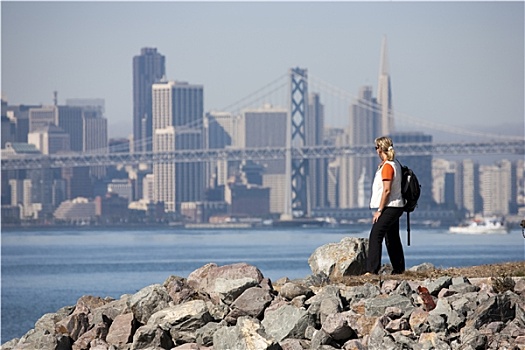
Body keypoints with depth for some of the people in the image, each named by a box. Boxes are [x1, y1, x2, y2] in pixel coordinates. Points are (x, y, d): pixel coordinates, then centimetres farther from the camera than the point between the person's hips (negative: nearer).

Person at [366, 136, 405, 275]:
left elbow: (387, 190, -20)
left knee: (375, 236, -14)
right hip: (396, 206, 10)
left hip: (389, 207, -10)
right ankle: (399, 269, 21)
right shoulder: (395, 164, 13)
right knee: (393, 239, 16)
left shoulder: (387, 166, -16)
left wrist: (379, 210, -18)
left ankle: (372, 270, -20)